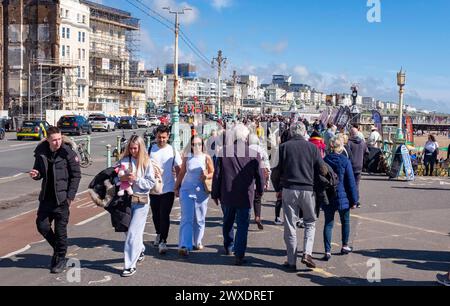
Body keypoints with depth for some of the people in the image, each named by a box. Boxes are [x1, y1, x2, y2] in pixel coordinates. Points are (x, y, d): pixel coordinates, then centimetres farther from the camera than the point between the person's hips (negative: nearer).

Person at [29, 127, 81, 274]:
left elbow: (76, 175, -8)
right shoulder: (41, 152, 1)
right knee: (42, 225, 7)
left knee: (60, 230, 1)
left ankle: (60, 259, 18)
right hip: (46, 197, 5)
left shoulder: (68, 153, -12)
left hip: (62, 198, -5)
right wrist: (36, 175, -9)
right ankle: (58, 248, 31)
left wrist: (70, 197, -13)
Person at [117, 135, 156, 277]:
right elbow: (113, 177, 6)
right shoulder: (123, 160, 3)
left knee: (133, 232, -7)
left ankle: (130, 265, -3)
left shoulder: (146, 162, -3)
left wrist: (137, 179, -17)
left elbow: (151, 183, -5)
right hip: (126, 200, 4)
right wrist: (121, 178, -14)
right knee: (133, 230, 16)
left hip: (141, 202, -4)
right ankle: (140, 251, 44)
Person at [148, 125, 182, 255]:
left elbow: (178, 170, 5)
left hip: (168, 189, -2)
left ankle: (163, 241, -3)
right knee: (155, 215, 16)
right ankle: (159, 234, 38)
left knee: (165, 216, -6)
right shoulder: (150, 150, 3)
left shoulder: (173, 151, 1)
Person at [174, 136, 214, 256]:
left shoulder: (206, 158, -1)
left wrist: (207, 176, -14)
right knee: (186, 219, -7)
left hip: (201, 192, 0)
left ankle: (197, 242, 27)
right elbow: (181, 173, 12)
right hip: (187, 190, 0)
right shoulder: (187, 158, 2)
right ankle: (184, 246, -13)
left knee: (200, 219, 10)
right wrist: (176, 188, 13)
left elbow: (213, 173, 7)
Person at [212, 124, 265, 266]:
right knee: (242, 225, 4)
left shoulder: (224, 152, -5)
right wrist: (260, 190, 21)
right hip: (245, 196, -2)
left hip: (227, 195, 2)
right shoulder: (254, 154, -8)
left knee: (227, 222, 21)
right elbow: (260, 175, 2)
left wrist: (215, 194, 8)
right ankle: (239, 255, -1)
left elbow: (217, 174, -2)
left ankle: (228, 247, 38)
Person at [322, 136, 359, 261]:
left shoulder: (324, 161, -1)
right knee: (345, 221, 18)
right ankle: (345, 246, 30)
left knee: (328, 223, 5)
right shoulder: (345, 161, -10)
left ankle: (327, 251, -2)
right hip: (342, 197, -2)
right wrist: (354, 200, -1)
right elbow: (351, 182, -8)